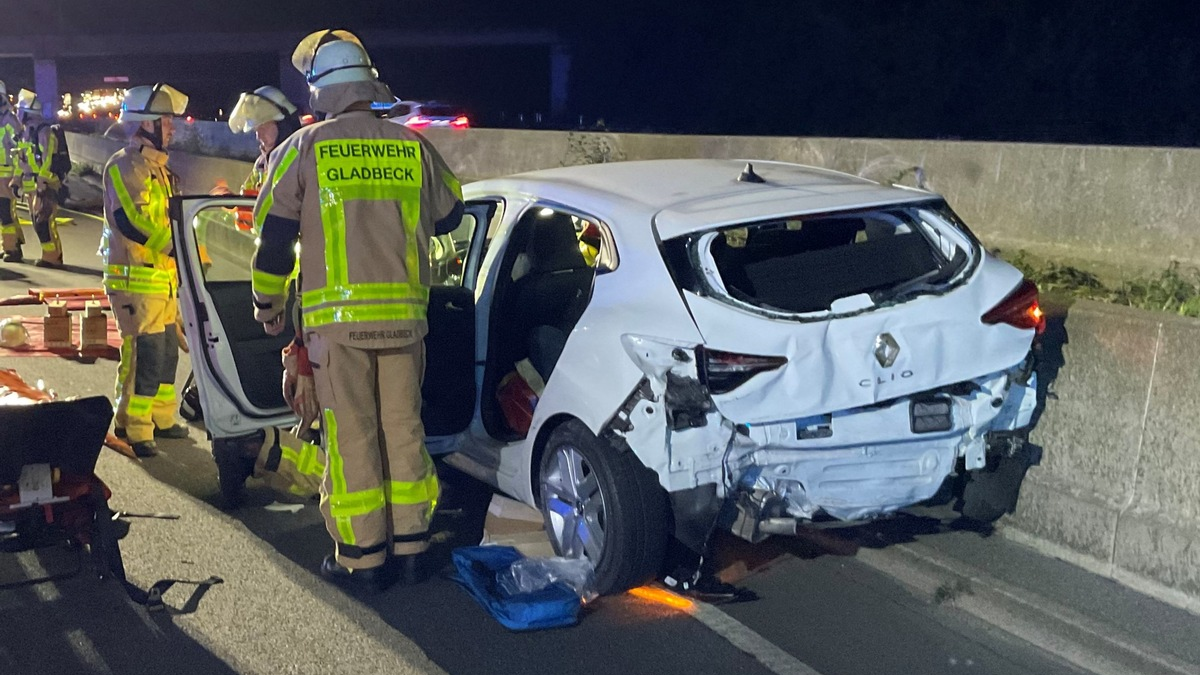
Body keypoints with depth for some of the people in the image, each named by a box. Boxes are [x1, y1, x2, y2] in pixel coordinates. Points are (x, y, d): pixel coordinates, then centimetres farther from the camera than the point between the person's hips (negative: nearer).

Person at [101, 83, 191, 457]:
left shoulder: (156, 166, 17)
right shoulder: (125, 166, -13)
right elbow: (133, 222, -24)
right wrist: (180, 247, -22)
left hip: (163, 276, 10)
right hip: (136, 279, -10)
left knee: (166, 351, 15)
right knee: (144, 354, -6)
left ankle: (161, 418, 27)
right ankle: (133, 429, 5)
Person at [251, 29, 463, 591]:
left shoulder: (302, 150, -1)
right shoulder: (413, 147, 6)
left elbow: (273, 237, 2)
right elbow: (448, 216, 21)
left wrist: (268, 303, 17)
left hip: (336, 318, -3)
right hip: (404, 315, 3)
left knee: (351, 437, 4)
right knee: (403, 429, 12)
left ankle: (362, 558, 12)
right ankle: (410, 549, 20)